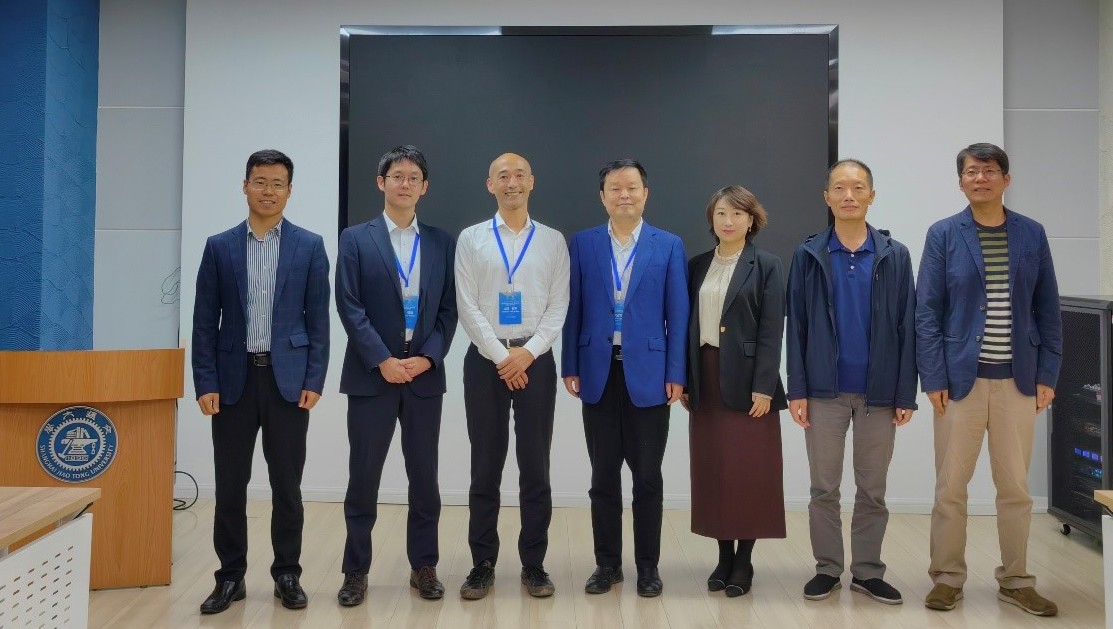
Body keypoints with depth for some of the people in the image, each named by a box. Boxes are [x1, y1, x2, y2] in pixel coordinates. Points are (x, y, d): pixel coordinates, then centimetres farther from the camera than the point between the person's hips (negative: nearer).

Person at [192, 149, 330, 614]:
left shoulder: (310, 246, 3)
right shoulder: (219, 246, 6)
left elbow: (318, 319, 2)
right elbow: (204, 321, 4)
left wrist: (314, 380, -5)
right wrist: (205, 383, -3)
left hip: (287, 378, -1)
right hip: (234, 379, 1)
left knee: (286, 483, 6)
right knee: (230, 484, 6)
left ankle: (287, 574, 19)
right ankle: (230, 576, 20)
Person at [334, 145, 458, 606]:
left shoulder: (442, 242, 8)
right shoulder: (356, 239, 2)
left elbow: (449, 310, 5)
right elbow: (350, 308, -6)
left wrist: (428, 358, -8)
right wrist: (383, 360, -14)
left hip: (425, 375, 2)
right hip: (371, 374, -2)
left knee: (424, 477, 8)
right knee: (363, 477, 4)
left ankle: (423, 566, 21)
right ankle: (356, 571, 16)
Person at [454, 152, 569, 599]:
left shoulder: (553, 241, 6)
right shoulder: (471, 239, 4)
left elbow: (558, 306, 1)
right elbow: (467, 306, -2)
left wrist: (527, 352, -12)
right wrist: (500, 356, -10)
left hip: (535, 360, 1)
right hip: (485, 358, 0)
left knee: (535, 466, 5)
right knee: (485, 467, 6)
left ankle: (534, 564, 17)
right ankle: (483, 564, 17)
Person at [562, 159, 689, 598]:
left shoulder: (669, 245, 2)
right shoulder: (583, 244, 5)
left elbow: (677, 314, 0)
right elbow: (573, 309, 5)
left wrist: (676, 374, -5)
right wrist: (570, 367, 0)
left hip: (648, 374, -1)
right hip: (598, 372, 1)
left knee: (647, 476, 7)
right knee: (603, 476, 9)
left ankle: (647, 565, 20)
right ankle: (607, 563, 21)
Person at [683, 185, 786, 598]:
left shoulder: (766, 266, -2)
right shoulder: (697, 266, 11)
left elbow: (771, 332, -7)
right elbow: (689, 326, 10)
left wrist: (763, 386, -14)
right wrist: (684, 380, 5)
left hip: (745, 379, -4)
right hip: (706, 380, 4)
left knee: (748, 470, 1)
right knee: (713, 470, 8)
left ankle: (744, 561, 13)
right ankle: (724, 556, 19)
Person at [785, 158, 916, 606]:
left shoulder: (895, 256, 3)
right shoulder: (808, 255, 1)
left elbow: (907, 327, 1)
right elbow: (795, 326, 0)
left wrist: (906, 393, -4)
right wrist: (797, 390, -5)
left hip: (878, 392, 1)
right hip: (825, 390, 0)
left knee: (872, 490, 10)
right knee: (824, 487, 8)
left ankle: (867, 571, 23)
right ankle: (827, 568, 21)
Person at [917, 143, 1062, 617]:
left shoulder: (1032, 235, 6)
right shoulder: (943, 235, -1)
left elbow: (1047, 310, 7)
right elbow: (927, 311, -4)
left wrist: (1047, 375, 0)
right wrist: (934, 378, -10)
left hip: (1017, 380, 2)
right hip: (961, 378, -2)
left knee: (1015, 487, 10)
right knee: (950, 486, 4)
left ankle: (1015, 581, 24)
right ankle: (948, 578, 18)